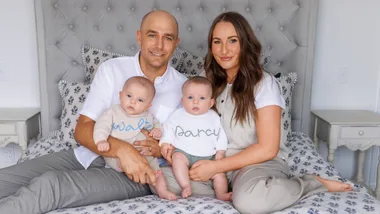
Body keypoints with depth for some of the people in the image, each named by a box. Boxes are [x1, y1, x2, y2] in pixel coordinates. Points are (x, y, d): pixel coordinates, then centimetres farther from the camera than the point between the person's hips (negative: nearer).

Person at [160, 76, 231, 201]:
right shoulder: (178, 115, 4)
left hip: (208, 156, 2)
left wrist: (220, 152, 0)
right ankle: (186, 186, -30)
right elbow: (168, 130, 8)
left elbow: (221, 136, 9)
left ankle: (221, 194, -4)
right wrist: (165, 143, -7)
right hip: (184, 152, -1)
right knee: (177, 157, -30)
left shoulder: (214, 117, 6)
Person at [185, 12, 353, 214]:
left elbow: (267, 149, -17)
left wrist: (216, 167, -19)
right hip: (218, 162, 6)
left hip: (261, 162, -6)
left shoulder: (264, 83, -13)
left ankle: (314, 183, -10)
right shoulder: (212, 82, 5)